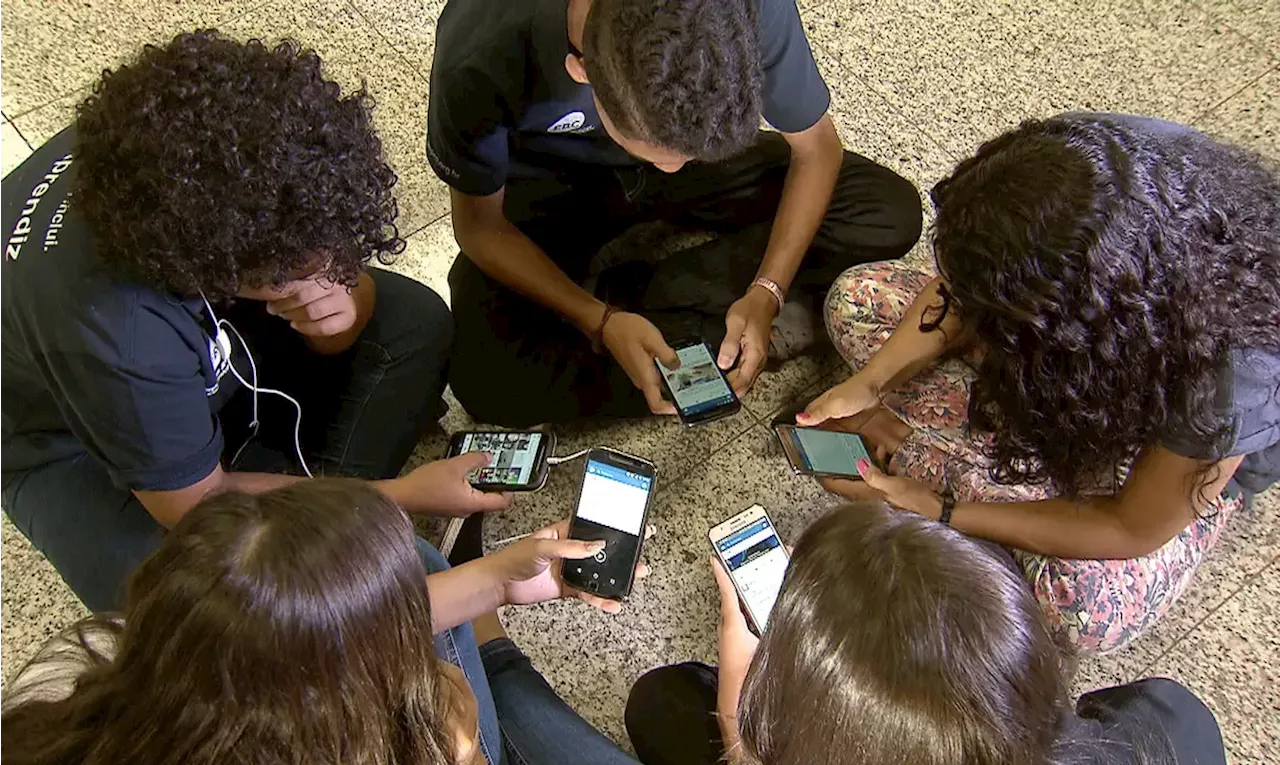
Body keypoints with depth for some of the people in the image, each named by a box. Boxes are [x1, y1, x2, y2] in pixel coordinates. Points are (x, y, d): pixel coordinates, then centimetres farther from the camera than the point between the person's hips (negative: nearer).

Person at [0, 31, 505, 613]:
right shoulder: (110, 325, -43)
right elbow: (200, 507, -28)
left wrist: (340, 308, -36)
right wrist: (402, 494, -24)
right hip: (75, 445, -5)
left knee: (416, 321, -12)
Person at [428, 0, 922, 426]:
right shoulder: (481, 51, -35)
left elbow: (816, 148, -13)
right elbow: (481, 224, -19)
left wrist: (766, 294, -25)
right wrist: (602, 323, -31)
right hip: (549, 187, -2)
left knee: (892, 214, -16)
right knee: (487, 382, -28)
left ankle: (629, 292, -12)